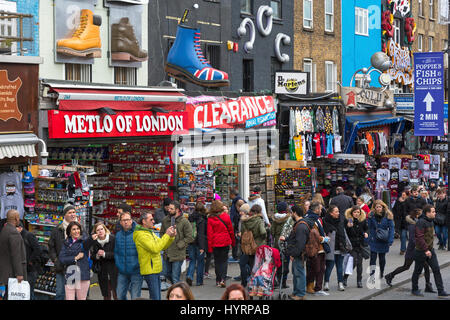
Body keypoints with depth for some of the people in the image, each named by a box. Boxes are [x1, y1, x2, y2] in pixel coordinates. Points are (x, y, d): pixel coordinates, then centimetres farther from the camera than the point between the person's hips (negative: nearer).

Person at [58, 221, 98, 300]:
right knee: (69, 298, 1)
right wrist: (75, 258, -9)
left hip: (83, 276, -2)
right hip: (70, 276, 2)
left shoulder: (83, 240, 3)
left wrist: (92, 238, -46)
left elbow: (87, 242, -24)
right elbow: (62, 259, 0)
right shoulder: (66, 243, 11)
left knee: (81, 298, 3)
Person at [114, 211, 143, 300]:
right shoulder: (118, 235, 9)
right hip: (122, 273, 5)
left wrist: (138, 264, -13)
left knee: (135, 297, -1)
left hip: (135, 272, -5)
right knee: (120, 296, 10)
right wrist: (118, 265, 4)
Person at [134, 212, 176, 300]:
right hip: (149, 271, -10)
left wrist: (171, 236, -1)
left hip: (156, 270, 10)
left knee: (157, 297, 13)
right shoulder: (141, 235, -15)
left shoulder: (150, 232, 16)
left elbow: (163, 246, 16)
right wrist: (167, 235, -19)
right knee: (155, 297, -10)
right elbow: (155, 248, -25)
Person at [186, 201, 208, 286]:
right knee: (200, 261, 9)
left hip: (191, 243, 4)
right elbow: (201, 234, -16)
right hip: (199, 243, -4)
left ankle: (189, 276, -9)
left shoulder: (191, 217, 2)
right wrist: (202, 247, -16)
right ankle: (199, 281, 13)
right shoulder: (202, 219, -13)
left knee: (192, 260, 13)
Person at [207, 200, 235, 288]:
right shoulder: (226, 216, -5)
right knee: (224, 260, 6)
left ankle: (218, 280, 14)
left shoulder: (210, 219, -7)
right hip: (225, 242, 0)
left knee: (217, 261, 12)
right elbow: (231, 230, 3)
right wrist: (233, 242, 16)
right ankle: (223, 279, -10)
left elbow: (209, 234, -4)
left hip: (215, 243, 0)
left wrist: (209, 247, 1)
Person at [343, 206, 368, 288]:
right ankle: (345, 278, 8)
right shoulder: (347, 220, -7)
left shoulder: (363, 220, 4)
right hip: (351, 244, -4)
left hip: (360, 244, 4)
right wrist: (348, 227, -28)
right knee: (354, 262, -12)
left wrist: (366, 233, -3)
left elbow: (366, 229, 19)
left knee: (359, 263, 6)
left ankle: (359, 281, 16)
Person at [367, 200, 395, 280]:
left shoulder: (388, 215, -8)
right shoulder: (371, 215, -5)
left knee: (382, 257, 13)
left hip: (383, 240, 0)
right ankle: (372, 273, -10)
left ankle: (381, 273, 30)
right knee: (373, 256, -10)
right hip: (373, 239, 0)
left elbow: (391, 228, -5)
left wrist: (390, 240, -13)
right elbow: (369, 227, 0)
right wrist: (367, 239, -6)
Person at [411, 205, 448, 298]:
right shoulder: (421, 222, -19)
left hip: (430, 250, 8)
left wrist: (430, 249, 18)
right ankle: (415, 290, 23)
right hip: (421, 251, -8)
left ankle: (441, 292, 1)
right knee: (418, 271, 7)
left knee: (436, 270, 1)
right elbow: (419, 238, -24)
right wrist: (426, 250, -25)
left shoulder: (430, 221, 9)